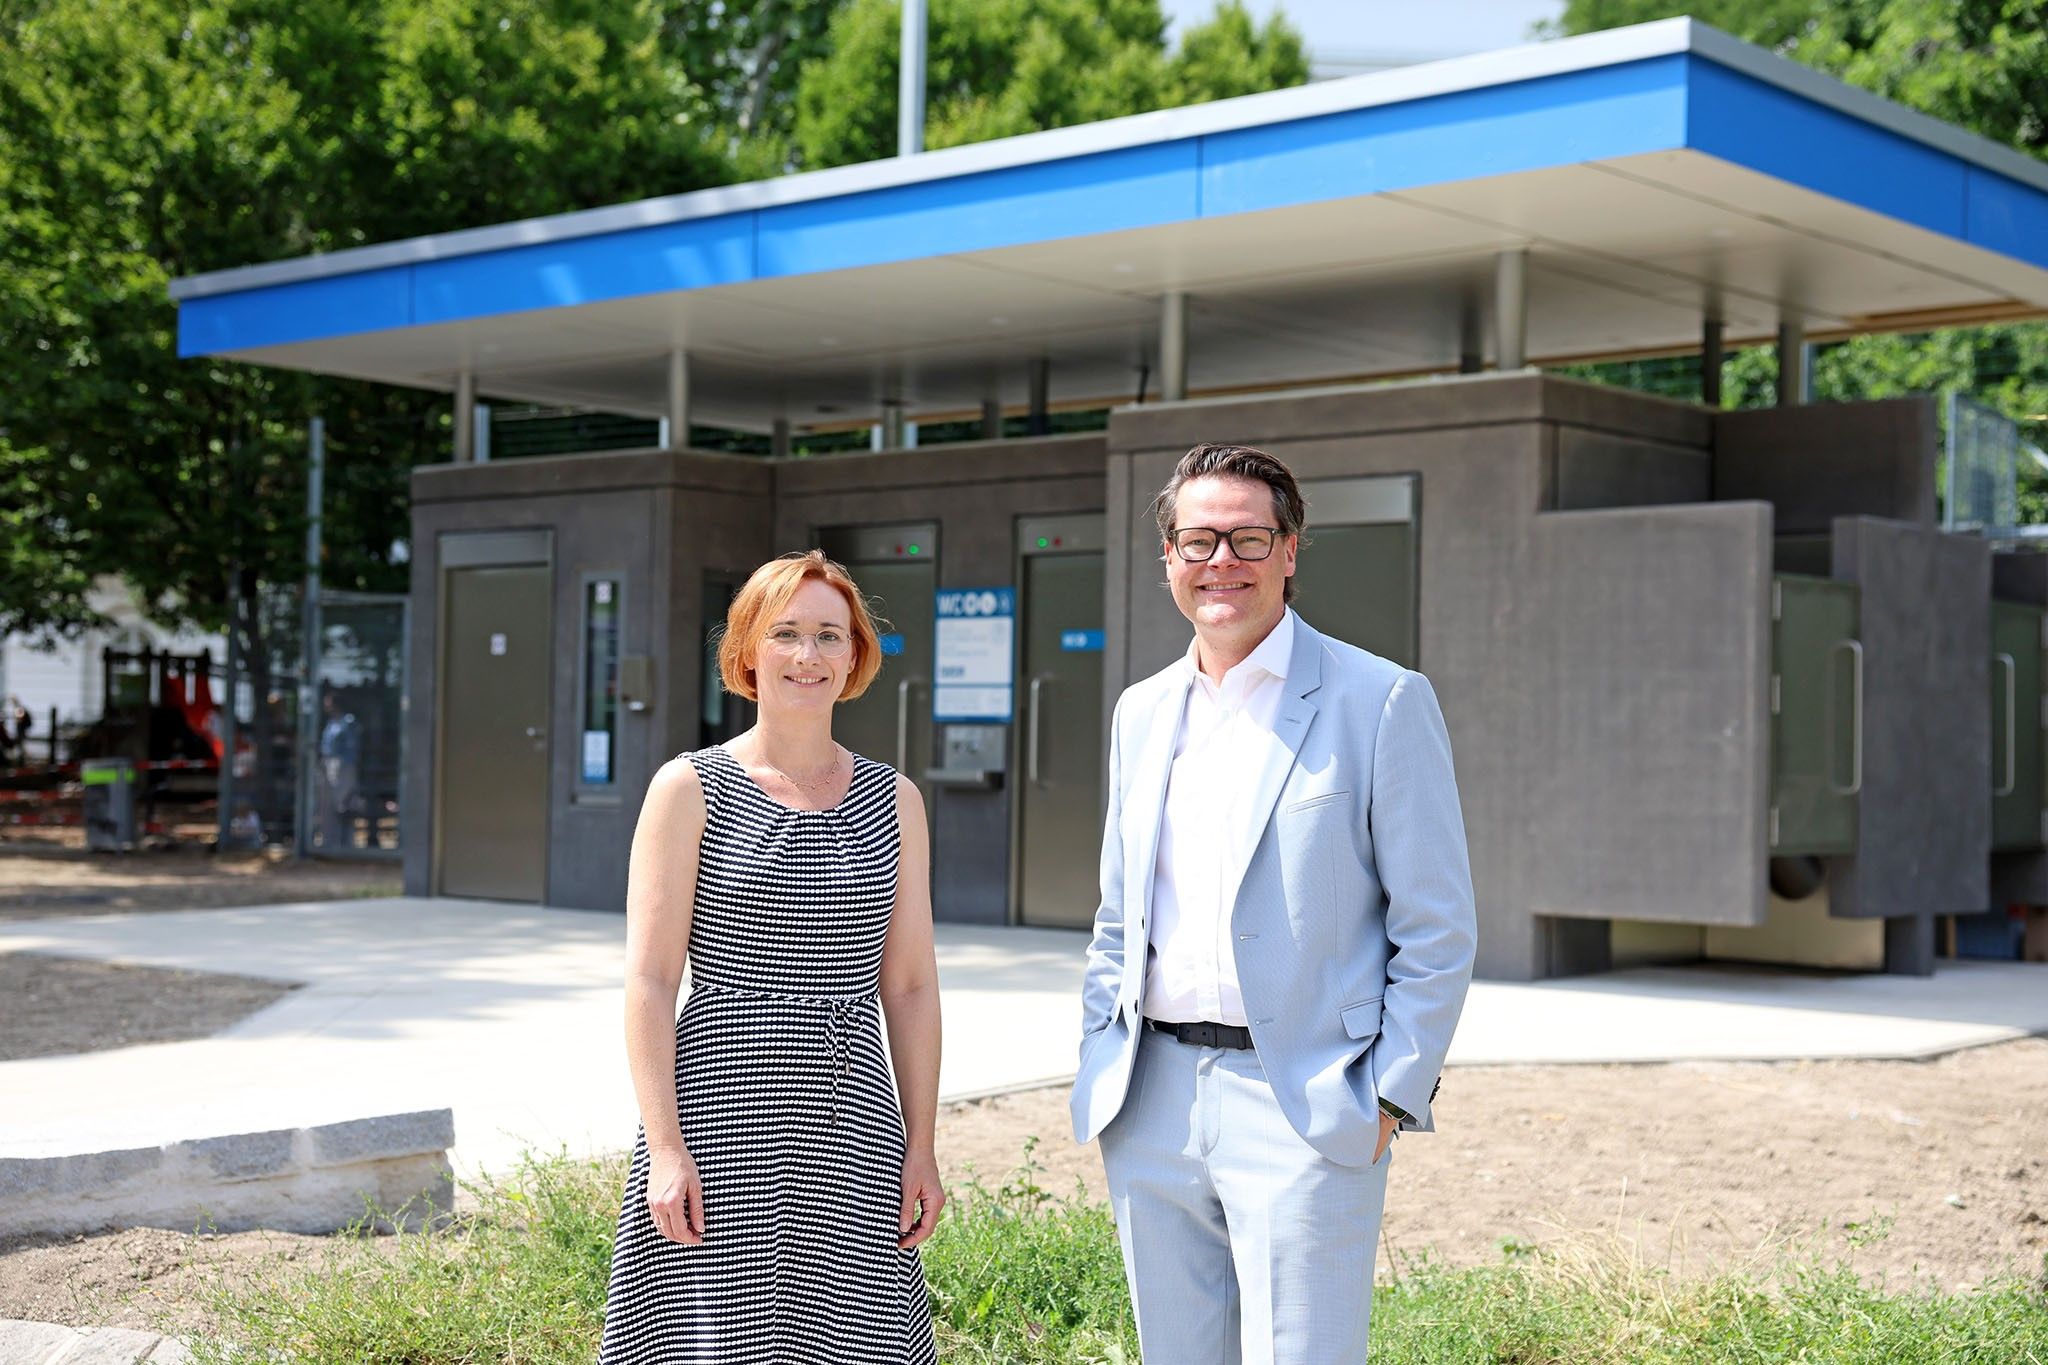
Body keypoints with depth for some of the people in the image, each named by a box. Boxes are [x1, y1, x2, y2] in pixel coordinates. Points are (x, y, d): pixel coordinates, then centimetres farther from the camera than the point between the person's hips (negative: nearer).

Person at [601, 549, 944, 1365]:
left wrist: (920, 1145, 6)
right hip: (723, 1114, -3)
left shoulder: (893, 801, 10)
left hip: (855, 1123, 3)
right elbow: (649, 979, -4)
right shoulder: (690, 790, 0)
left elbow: (909, 986, 11)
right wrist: (663, 1143, -11)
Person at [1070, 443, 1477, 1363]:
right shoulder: (1141, 712, 14)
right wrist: (1101, 1076, 12)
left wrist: (1391, 1099, -10)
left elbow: (1438, 930, -5)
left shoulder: (1382, 701, -4)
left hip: (1302, 1107, -5)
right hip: (1151, 1104, 6)